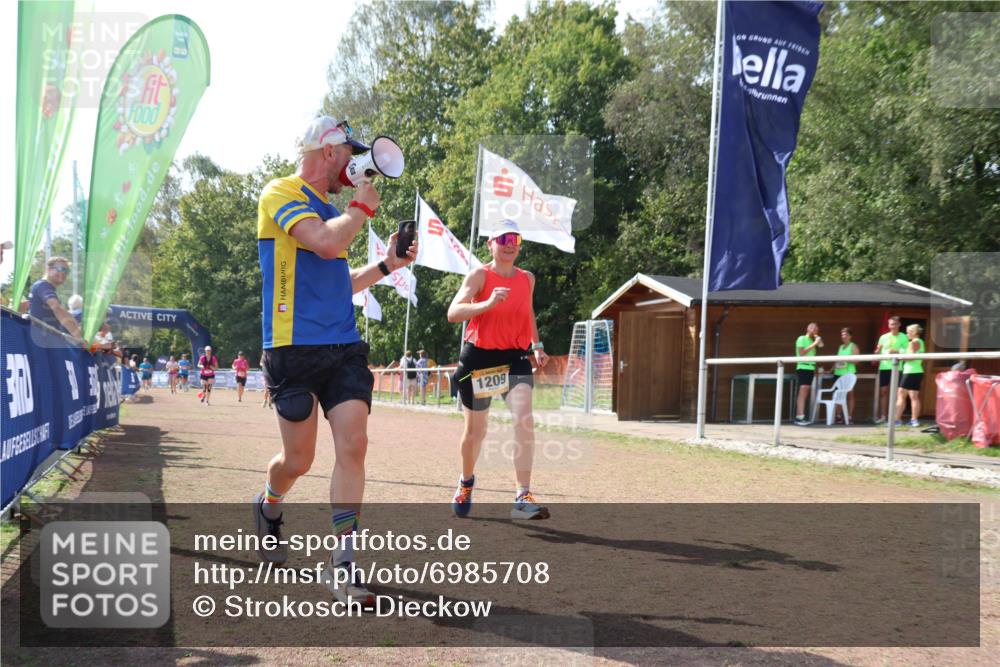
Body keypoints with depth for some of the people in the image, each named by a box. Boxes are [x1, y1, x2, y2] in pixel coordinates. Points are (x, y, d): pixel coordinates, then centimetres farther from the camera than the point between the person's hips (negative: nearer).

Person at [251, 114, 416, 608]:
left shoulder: (329, 210, 21)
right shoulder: (281, 193, -4)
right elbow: (325, 243, -22)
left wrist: (386, 265, 21)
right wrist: (362, 208, -6)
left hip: (344, 348, 7)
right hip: (294, 348, -6)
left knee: (353, 446, -8)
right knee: (299, 460, 2)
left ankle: (341, 564, -5)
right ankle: (269, 506, 37)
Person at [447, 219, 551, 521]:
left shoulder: (527, 278, 9)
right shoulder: (479, 275, -7)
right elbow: (453, 313, -21)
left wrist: (537, 345, 15)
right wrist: (488, 303, -35)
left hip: (515, 358, 3)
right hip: (479, 357, -3)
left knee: (525, 421, -20)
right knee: (475, 430, 11)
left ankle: (523, 498, -21)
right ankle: (466, 482, 40)